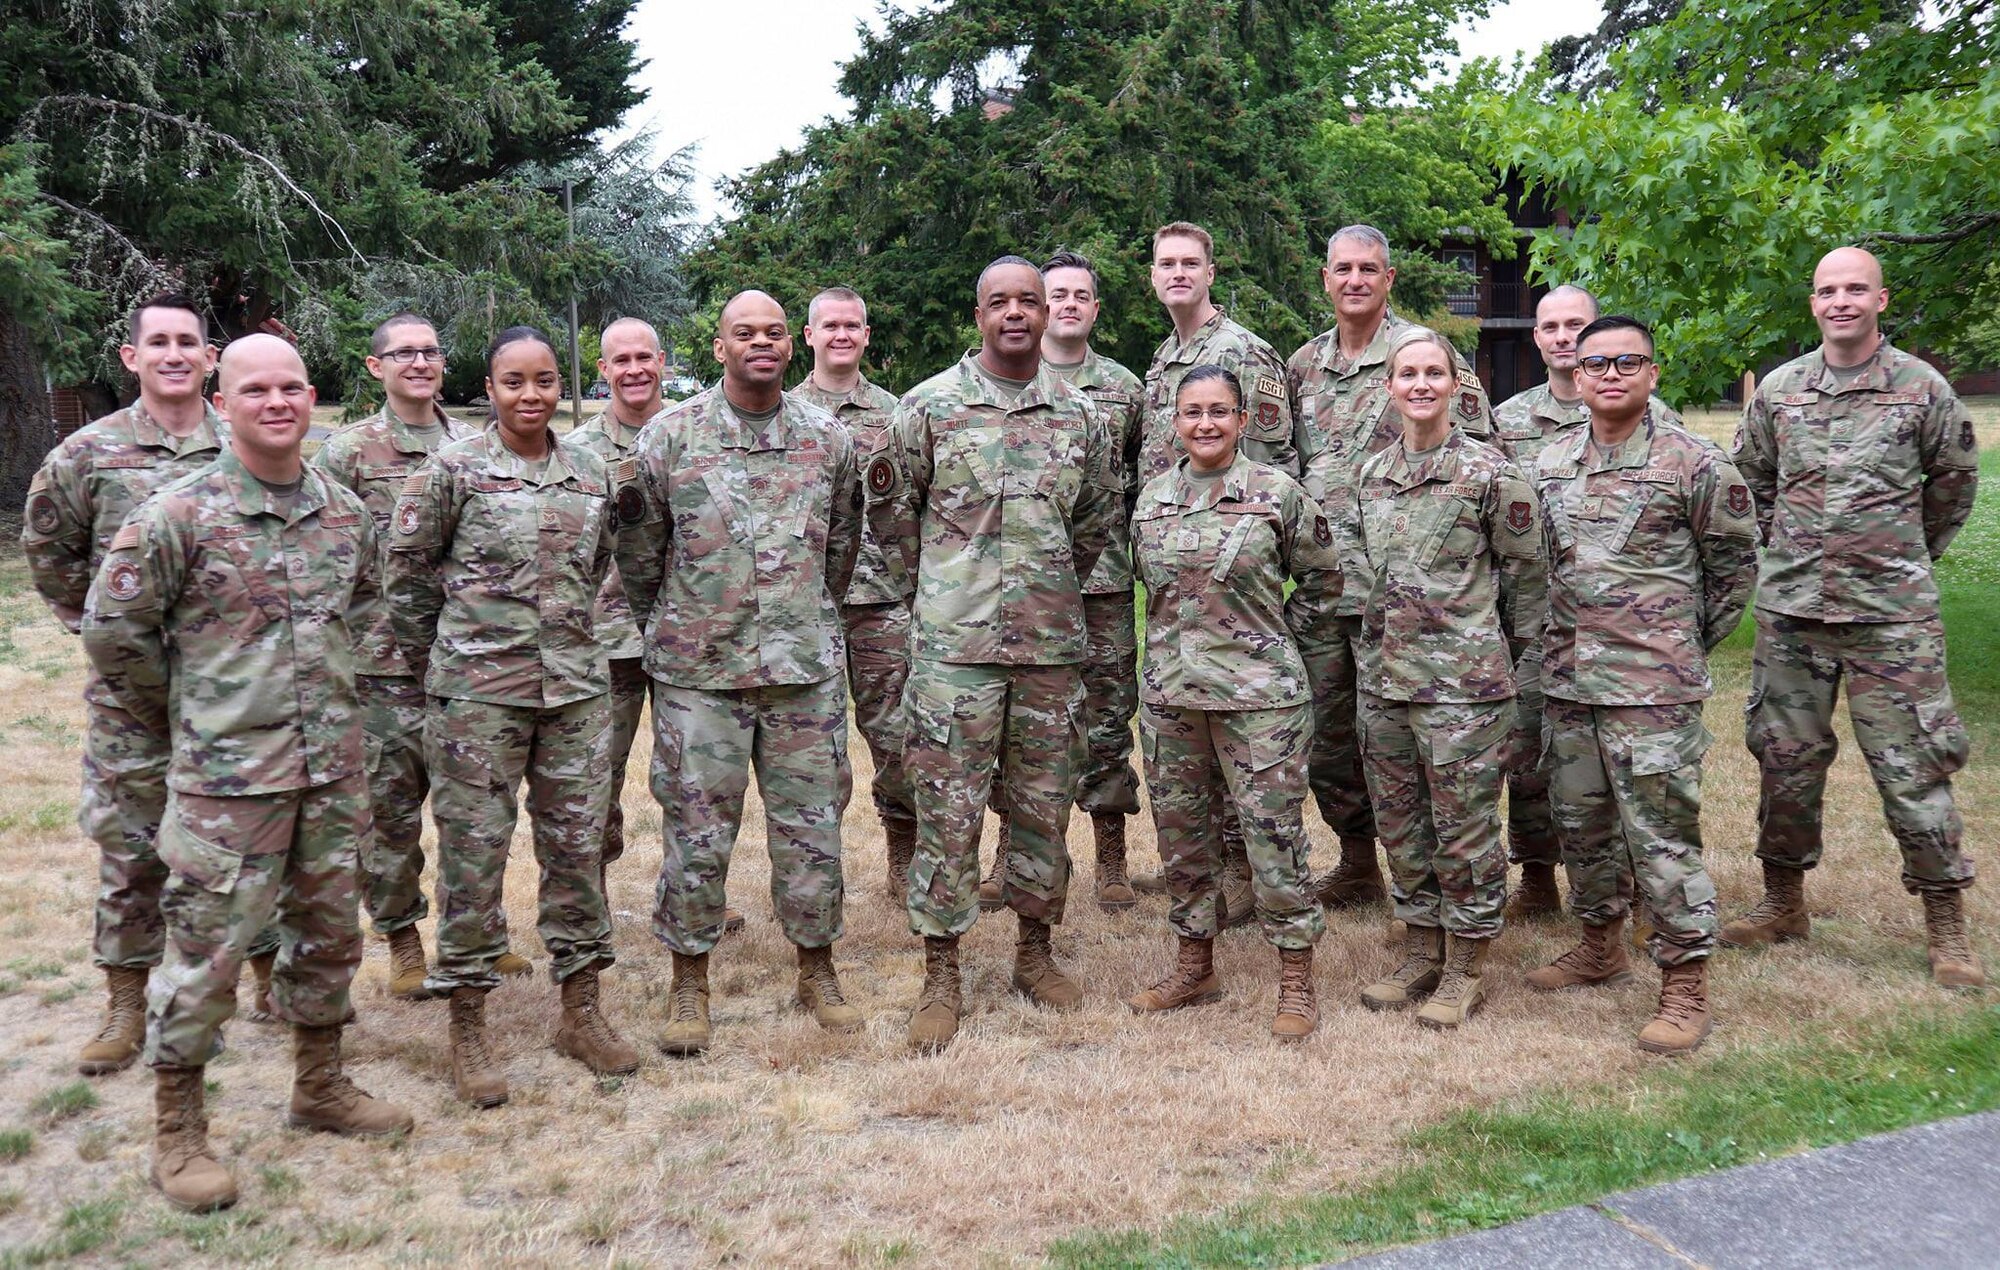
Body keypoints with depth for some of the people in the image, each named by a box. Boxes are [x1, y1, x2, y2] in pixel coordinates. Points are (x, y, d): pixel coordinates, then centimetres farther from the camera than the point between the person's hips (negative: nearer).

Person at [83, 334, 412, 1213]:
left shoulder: (346, 513, 5)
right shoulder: (179, 515, -11)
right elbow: (112, 627, -5)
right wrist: (179, 716, 3)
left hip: (333, 768, 5)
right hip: (227, 777, -5)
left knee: (328, 935, 16)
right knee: (206, 951, 1)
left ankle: (319, 1088, 34)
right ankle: (176, 1132, 17)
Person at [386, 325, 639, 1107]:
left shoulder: (590, 475, 7)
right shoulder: (453, 471, -5)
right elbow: (407, 570, 1)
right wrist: (433, 661, 7)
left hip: (577, 688, 4)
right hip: (479, 692, -4)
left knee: (578, 844, 9)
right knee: (474, 852, 2)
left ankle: (581, 1012, 23)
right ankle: (468, 1033, 14)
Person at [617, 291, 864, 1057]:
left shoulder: (829, 439, 6)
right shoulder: (670, 436, -1)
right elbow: (638, 552, 6)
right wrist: (664, 634, 11)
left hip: (805, 669, 2)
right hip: (698, 673, -2)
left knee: (812, 826, 7)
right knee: (696, 833, 4)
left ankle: (816, 970, 24)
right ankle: (689, 984, 19)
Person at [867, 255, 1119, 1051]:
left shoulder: (1077, 413, 8)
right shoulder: (930, 406, -1)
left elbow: (1100, 514, 20)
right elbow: (889, 507, 6)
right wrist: (936, 583, 7)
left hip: (1051, 643, 3)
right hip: (955, 642, -3)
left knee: (1043, 803, 11)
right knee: (947, 808, 0)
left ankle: (1035, 949, 27)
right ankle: (941, 975, 11)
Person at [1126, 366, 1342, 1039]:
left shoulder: (1278, 492, -4)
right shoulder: (1152, 497, 8)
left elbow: (1322, 579, 6)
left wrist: (1269, 635, 4)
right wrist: (1183, 637, 14)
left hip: (1258, 694, -5)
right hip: (1169, 692, 5)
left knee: (1273, 831, -2)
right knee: (1181, 831, 12)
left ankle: (1297, 983, 10)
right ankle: (1195, 966, 28)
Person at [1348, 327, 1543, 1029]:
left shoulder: (1490, 473, -6)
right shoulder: (1369, 476, 10)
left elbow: (1523, 577, 0)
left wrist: (1511, 666, 2)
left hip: (1463, 680, -6)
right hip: (1383, 675, 6)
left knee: (1464, 826, 2)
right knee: (1400, 824, 13)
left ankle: (1467, 968, 17)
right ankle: (1421, 953, 28)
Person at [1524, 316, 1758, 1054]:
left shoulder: (1694, 464, -6)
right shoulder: (1550, 466, 9)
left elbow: (1734, 565, 2)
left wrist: (1689, 644, 6)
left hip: (1653, 688, -6)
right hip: (1567, 682, 6)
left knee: (1662, 835, -4)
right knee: (1582, 822, 16)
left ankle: (1685, 986, 6)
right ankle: (1601, 949, 34)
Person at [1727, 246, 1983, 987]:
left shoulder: (1922, 388, -1)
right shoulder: (1777, 390, 5)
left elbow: (1954, 481, 11)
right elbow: (1750, 479, 19)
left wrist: (1907, 557, 14)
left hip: (1892, 613, -3)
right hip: (1790, 610, 3)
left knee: (1913, 767, -1)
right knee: (1785, 759, 10)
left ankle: (1947, 929, 11)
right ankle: (1783, 903, 25)